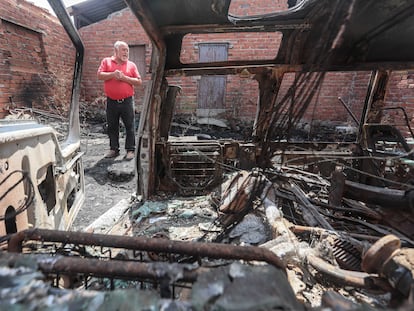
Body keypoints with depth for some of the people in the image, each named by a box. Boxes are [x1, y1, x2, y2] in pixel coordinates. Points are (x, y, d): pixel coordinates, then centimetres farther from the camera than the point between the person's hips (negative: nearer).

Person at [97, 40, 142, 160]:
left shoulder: (131, 65, 8)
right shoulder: (106, 61, 10)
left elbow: (139, 82, -1)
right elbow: (100, 75, -2)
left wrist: (124, 77, -10)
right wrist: (113, 74, -14)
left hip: (127, 101, -1)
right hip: (111, 101, 2)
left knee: (130, 126, -1)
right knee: (112, 127, 9)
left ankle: (130, 150, 8)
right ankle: (114, 149, 21)